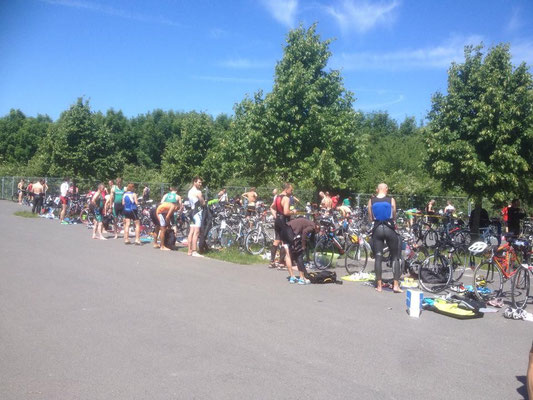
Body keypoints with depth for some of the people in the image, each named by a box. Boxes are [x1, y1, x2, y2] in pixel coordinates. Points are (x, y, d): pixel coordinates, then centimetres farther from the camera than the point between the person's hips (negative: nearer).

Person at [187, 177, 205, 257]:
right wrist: (203, 201, 12)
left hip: (192, 211, 10)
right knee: (196, 232, -11)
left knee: (191, 232, 10)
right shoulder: (198, 192, -12)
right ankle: (194, 251, -13)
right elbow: (203, 203, -8)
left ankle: (189, 251, 13)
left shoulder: (190, 191, 18)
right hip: (197, 212, -10)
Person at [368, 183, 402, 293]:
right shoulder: (391, 200, -5)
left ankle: (379, 285, 8)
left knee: (378, 257, 7)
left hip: (377, 229, 1)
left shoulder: (371, 201, -1)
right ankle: (396, 285, 3)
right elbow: (394, 217, 4)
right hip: (389, 229, -1)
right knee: (395, 257, 8)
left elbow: (370, 219, 5)